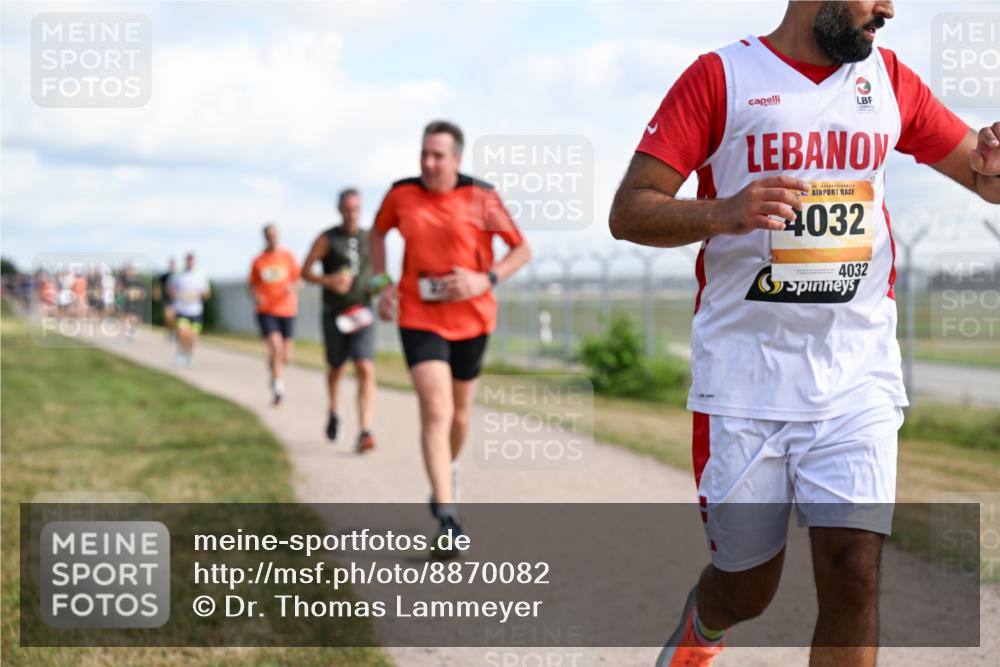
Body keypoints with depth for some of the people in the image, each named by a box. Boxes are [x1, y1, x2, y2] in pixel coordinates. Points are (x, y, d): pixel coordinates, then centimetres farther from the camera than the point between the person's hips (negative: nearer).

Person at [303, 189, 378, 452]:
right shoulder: (327, 239, -1)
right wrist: (327, 280, -18)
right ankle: (333, 411, 46)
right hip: (334, 315, -1)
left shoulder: (369, 239, 8)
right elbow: (305, 271, 0)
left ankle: (365, 433, -22)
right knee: (336, 369, 15)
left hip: (362, 314, 1)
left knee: (366, 371, -16)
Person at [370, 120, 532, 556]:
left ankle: (450, 467, 49)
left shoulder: (480, 197, -8)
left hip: (471, 319, 1)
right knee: (435, 410, -16)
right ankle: (447, 518, -18)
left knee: (459, 412, 15)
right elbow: (378, 233, 18)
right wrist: (382, 283, 6)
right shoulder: (400, 195, -3)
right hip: (419, 319, -1)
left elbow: (522, 249, -2)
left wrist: (485, 280, -17)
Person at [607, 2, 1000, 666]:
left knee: (853, 574, -10)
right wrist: (721, 213, -25)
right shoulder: (720, 77, -4)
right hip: (742, 381, -2)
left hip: (857, 380, 2)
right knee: (748, 588, 9)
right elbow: (628, 211, -7)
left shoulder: (890, 80, 8)